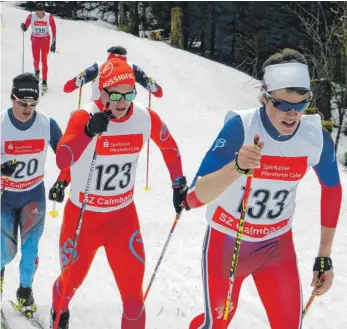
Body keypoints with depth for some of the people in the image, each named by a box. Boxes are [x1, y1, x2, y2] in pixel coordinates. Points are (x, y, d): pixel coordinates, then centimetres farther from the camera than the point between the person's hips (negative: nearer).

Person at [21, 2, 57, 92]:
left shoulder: (49, 17, -17)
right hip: (35, 40, 1)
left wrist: (54, 43, -6)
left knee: (44, 61, -5)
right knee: (36, 60, 9)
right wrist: (23, 27, -35)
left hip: (45, 40, -1)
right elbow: (25, 27, -10)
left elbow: (54, 30, -8)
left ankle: (44, 81, 6)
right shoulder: (31, 16, -17)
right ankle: (36, 71, 44)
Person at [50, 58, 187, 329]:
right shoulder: (84, 117, -22)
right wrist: (89, 132, -52)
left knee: (133, 292, -3)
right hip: (83, 216, -2)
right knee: (71, 281, 20)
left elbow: (170, 146, 10)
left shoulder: (146, 118, -10)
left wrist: (179, 184, 11)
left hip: (124, 216, 2)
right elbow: (62, 160, -37)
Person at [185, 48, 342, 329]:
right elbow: (195, 197, -29)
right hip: (227, 240, -3)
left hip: (277, 243, 3)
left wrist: (325, 256, 5)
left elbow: (332, 190, 3)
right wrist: (236, 167, -48)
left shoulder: (317, 137, -16)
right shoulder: (240, 127, -27)